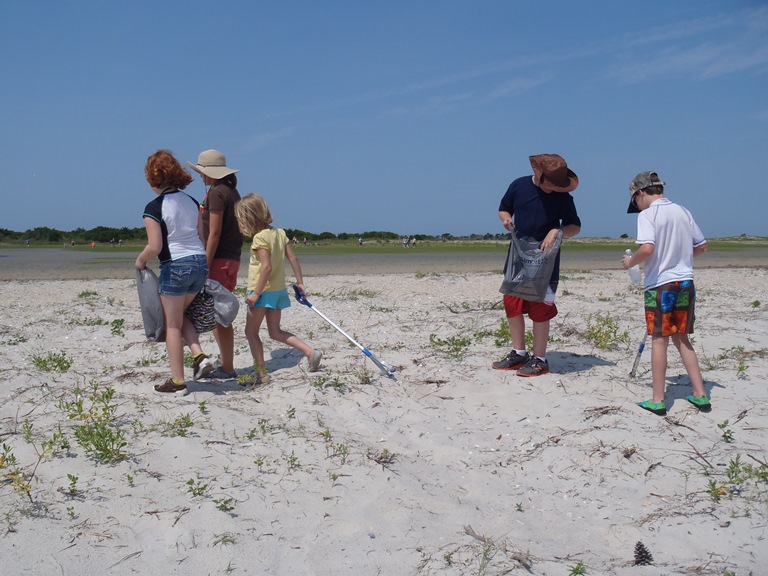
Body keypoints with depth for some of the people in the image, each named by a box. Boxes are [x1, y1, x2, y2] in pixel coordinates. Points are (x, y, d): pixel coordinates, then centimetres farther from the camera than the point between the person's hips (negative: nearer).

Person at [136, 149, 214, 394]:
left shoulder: (154, 208, -11)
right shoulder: (191, 202, 8)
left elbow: (154, 247, -16)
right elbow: (202, 237, 11)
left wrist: (140, 260, 3)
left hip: (175, 266, -7)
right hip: (200, 263, 7)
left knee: (172, 324, 6)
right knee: (179, 316, 24)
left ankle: (177, 381, 12)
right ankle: (200, 357, 8)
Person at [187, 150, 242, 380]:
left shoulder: (216, 192, -12)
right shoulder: (232, 192, 15)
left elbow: (214, 233, -18)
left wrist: (205, 266, -17)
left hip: (219, 259, -9)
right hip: (232, 259, 10)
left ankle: (227, 369, 2)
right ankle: (224, 360, 23)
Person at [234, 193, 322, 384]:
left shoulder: (260, 237, -18)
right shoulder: (280, 232, 6)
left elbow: (267, 267, -25)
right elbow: (293, 258, 7)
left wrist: (256, 293, -21)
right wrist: (299, 281, 14)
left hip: (263, 291, -8)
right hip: (279, 290, 8)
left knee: (251, 331, 6)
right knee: (275, 331, 16)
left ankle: (261, 373, 5)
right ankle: (311, 352, 5)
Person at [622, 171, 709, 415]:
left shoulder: (648, 214, -10)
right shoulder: (682, 212, 9)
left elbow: (647, 248, -24)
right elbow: (701, 246, 14)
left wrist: (630, 262, -6)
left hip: (660, 285, -6)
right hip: (685, 283, 6)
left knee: (659, 340, 1)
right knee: (682, 339, 15)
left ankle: (657, 400, 6)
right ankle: (700, 395, 16)